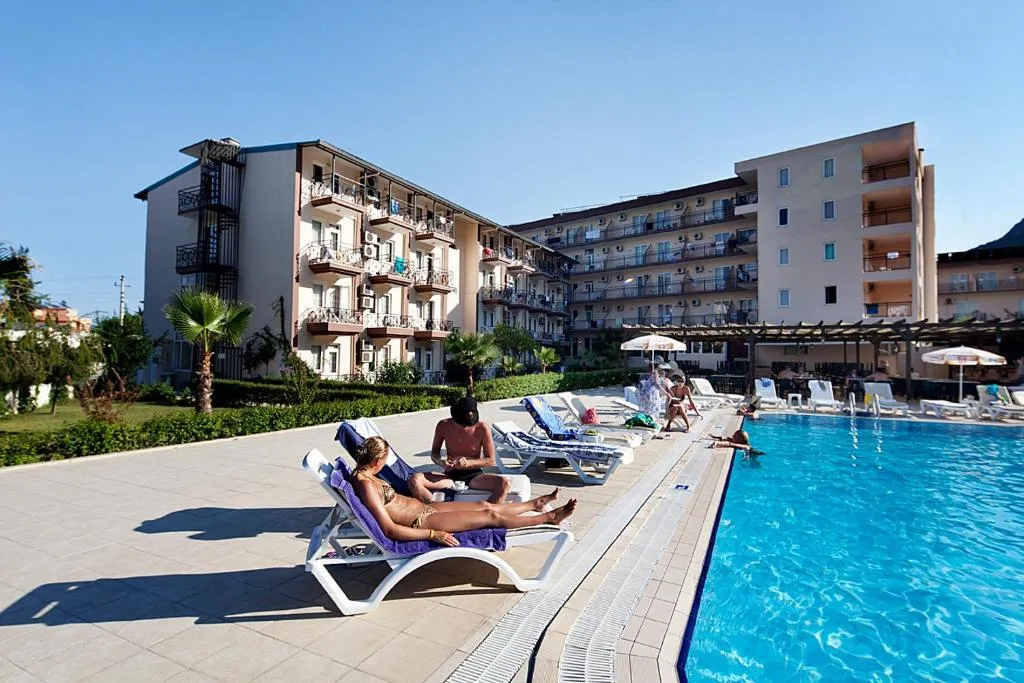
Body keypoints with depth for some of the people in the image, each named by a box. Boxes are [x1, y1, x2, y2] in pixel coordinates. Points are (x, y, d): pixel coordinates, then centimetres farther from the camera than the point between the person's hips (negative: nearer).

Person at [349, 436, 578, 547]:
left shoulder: (361, 473, 2)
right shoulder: (366, 484, -27)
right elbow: (390, 530, -30)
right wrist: (433, 535, -27)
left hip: (423, 508, 9)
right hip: (421, 522, -9)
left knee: (484, 505, 14)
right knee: (491, 516, -1)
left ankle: (535, 504, 35)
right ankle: (548, 517, 16)